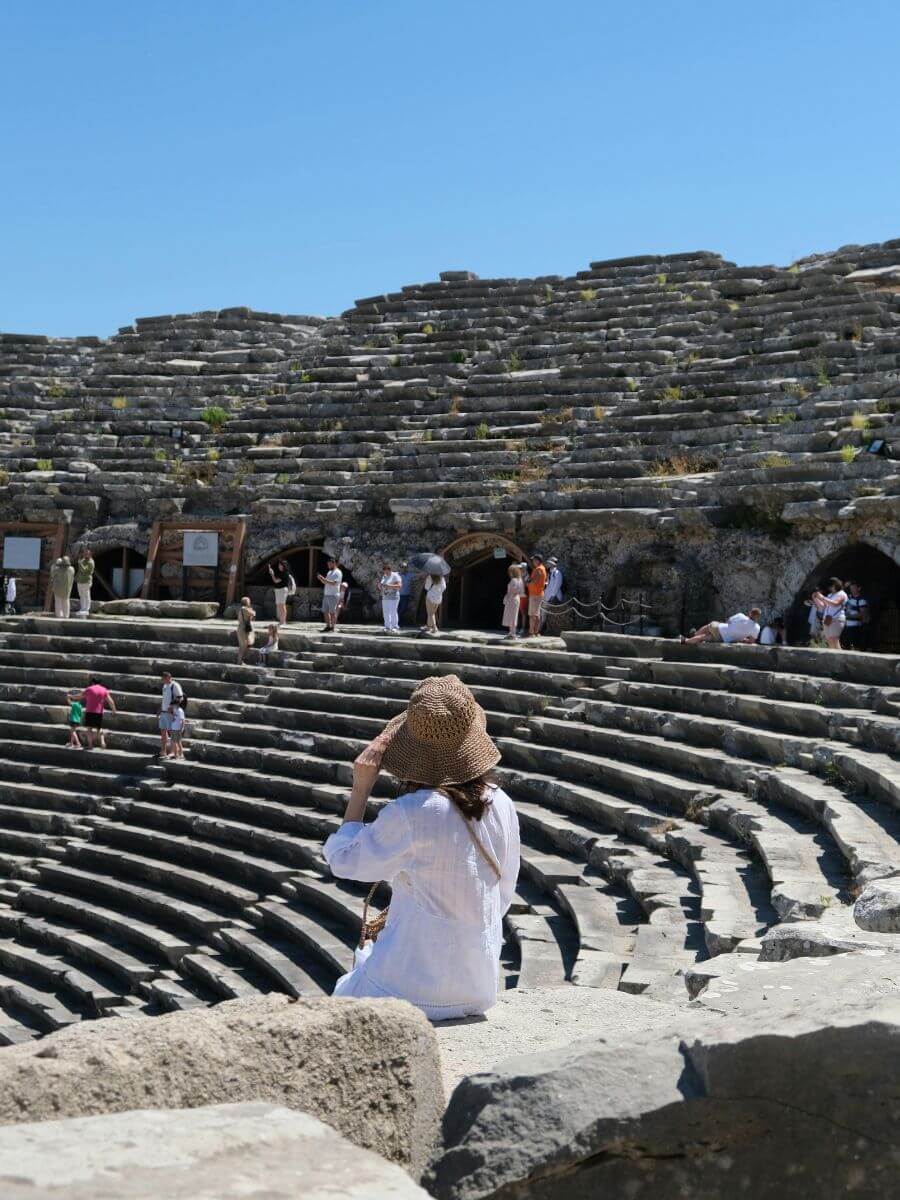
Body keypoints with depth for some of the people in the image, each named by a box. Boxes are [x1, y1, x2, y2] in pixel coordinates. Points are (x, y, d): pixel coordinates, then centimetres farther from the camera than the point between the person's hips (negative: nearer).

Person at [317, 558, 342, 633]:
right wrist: (321, 579, 3)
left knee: (332, 612, -7)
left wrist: (324, 579, -21)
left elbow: (333, 583, -19)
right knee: (325, 611, 6)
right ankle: (328, 627, 10)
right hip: (326, 595, 9)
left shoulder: (337, 572, -8)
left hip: (333, 595, -9)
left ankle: (332, 628, -6)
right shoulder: (329, 572, 20)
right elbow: (325, 582, 22)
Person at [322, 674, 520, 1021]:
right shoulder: (501, 806, -5)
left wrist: (360, 787, -4)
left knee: (343, 992, 27)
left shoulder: (409, 814, -22)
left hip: (416, 989, -5)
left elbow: (343, 859, -6)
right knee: (367, 958, 31)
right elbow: (503, 896, 7)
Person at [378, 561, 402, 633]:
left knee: (393, 612, -9)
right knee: (385, 613, 3)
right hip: (385, 598, 7)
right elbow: (380, 588, 18)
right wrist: (379, 584, -5)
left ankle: (395, 628, -6)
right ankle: (387, 627, 7)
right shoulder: (384, 576, 14)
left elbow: (399, 586, -17)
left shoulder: (395, 576, -8)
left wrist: (389, 586, -25)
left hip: (393, 597, -7)